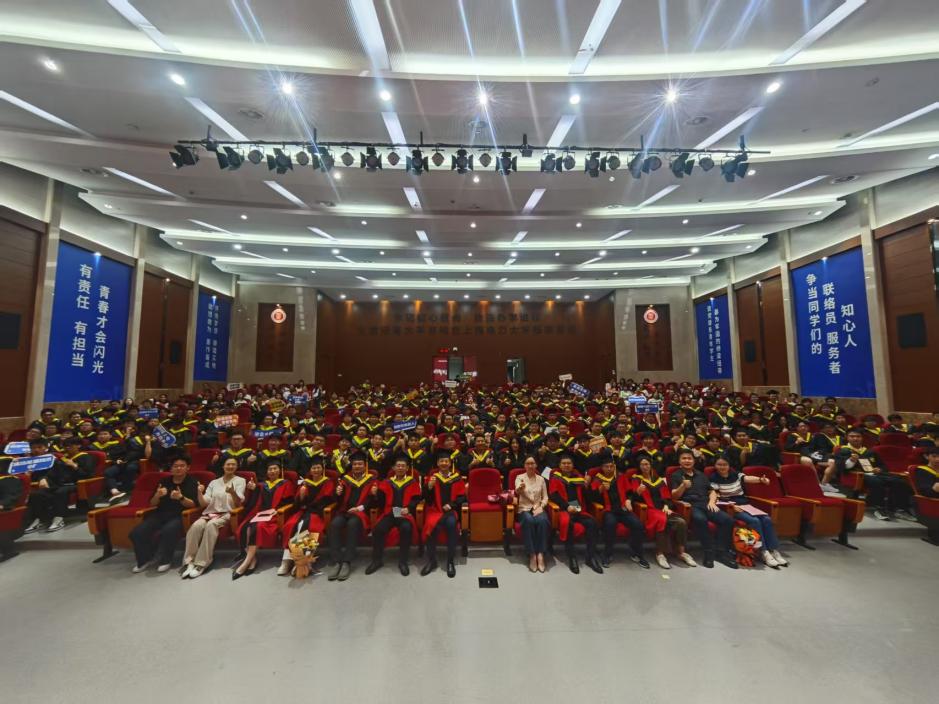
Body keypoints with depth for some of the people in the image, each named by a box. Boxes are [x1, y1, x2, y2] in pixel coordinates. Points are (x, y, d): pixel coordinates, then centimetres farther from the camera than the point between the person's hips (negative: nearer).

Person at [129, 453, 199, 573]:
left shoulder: (192, 482, 1)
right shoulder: (164, 481, 17)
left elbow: (193, 504, -7)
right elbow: (152, 503, 15)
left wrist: (181, 498, -26)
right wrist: (157, 495, -8)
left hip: (179, 515, -5)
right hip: (160, 514, 6)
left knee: (168, 531, -34)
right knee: (136, 533, -17)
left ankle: (164, 560, -9)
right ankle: (145, 559, 8)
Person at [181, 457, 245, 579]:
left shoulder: (240, 480, 8)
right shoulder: (214, 482, 19)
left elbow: (238, 503, -5)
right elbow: (203, 504, 11)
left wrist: (233, 493, -26)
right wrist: (200, 493, -8)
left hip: (226, 514, -3)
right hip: (210, 513, 3)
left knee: (211, 525, -34)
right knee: (196, 525, -29)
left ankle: (201, 563, -31)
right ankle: (189, 562, -26)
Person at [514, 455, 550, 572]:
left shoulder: (541, 479, 11)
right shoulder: (519, 477, 2)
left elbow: (545, 497, 10)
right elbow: (517, 492, -18)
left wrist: (541, 507, -11)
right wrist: (520, 488, -43)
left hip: (538, 508, 2)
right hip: (524, 508, -2)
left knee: (542, 521, -33)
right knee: (529, 520, -36)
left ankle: (540, 554, -26)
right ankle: (532, 555, -26)